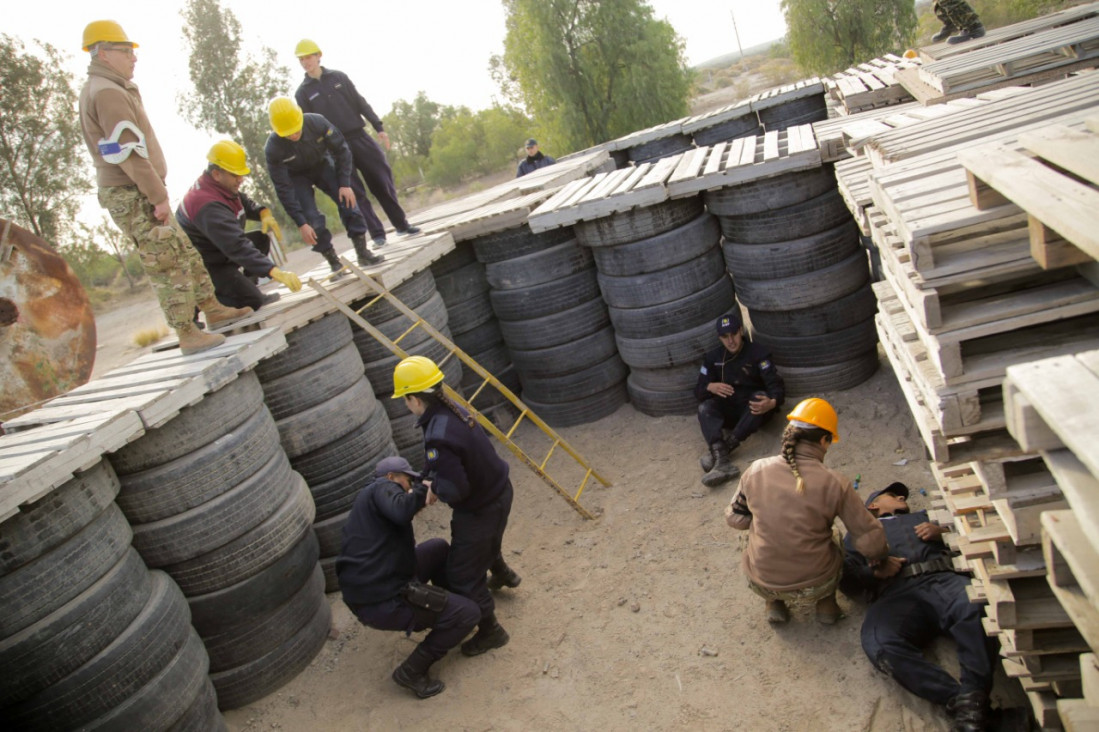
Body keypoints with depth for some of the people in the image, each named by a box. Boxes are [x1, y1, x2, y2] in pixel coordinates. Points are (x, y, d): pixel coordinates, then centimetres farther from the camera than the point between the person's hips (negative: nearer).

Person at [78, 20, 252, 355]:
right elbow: (129, 152, -21)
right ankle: (187, 335, -4)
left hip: (139, 194, 10)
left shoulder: (107, 90, 19)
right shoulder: (108, 93, -15)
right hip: (132, 197, -10)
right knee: (169, 263, -8)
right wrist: (159, 196, -19)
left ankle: (213, 309, 24)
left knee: (186, 252, 15)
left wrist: (156, 193, 15)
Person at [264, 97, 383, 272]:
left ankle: (363, 253, -8)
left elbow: (341, 150, -16)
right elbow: (283, 190, -27)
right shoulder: (273, 149, -32)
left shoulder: (317, 122, -31)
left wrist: (345, 183, -21)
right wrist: (301, 223, -28)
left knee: (347, 200, -16)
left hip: (322, 163, 2)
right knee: (313, 221, -15)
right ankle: (334, 264, -1)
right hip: (297, 176, -1)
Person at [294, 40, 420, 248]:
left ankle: (401, 223, 11)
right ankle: (376, 233, 4)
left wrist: (378, 127, -2)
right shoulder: (303, 93, 4)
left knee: (383, 180, 0)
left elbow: (361, 103, 7)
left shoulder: (338, 77, 9)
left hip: (360, 137, 1)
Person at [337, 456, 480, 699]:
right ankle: (412, 671, -1)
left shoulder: (368, 497, 21)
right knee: (468, 613, -6)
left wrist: (420, 500, 13)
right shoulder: (382, 488, -7)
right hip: (383, 603, -10)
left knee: (439, 548, 22)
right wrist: (422, 489, -11)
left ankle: (448, 601, 35)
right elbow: (400, 512, -29)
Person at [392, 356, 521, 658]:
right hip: (498, 492, 9)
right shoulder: (455, 412, -7)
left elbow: (455, 490, -32)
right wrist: (430, 481, 4)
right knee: (487, 542, 38)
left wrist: (433, 485, -12)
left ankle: (490, 631, 28)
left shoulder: (438, 437, -34)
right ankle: (502, 573, 66)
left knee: (463, 576, 10)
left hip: (479, 509, -9)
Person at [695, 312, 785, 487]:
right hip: (728, 412, 3)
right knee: (705, 407, -27)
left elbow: (776, 384, -15)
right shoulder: (713, 357, 7)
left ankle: (727, 447, -42)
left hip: (754, 409, -2)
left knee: (760, 396, -34)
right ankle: (722, 462, -51)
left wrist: (772, 403, -39)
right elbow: (698, 390, 4)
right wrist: (710, 387, -21)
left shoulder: (757, 353, -4)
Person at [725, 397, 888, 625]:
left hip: (761, 583, 1)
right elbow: (872, 544, -12)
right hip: (815, 585, 0)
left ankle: (774, 603, 23)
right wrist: (880, 552, 10)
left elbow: (734, 517, 2)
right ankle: (826, 604, 21)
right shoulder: (834, 484, -18)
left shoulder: (756, 470, -12)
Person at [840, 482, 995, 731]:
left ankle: (973, 694, -38)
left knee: (976, 604, -38)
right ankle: (956, 698, -34)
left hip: (942, 580, 2)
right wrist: (874, 570, 0)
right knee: (879, 643, -37)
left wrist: (942, 532, 9)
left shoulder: (926, 516, 41)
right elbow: (848, 582, 19)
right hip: (895, 594, -1)